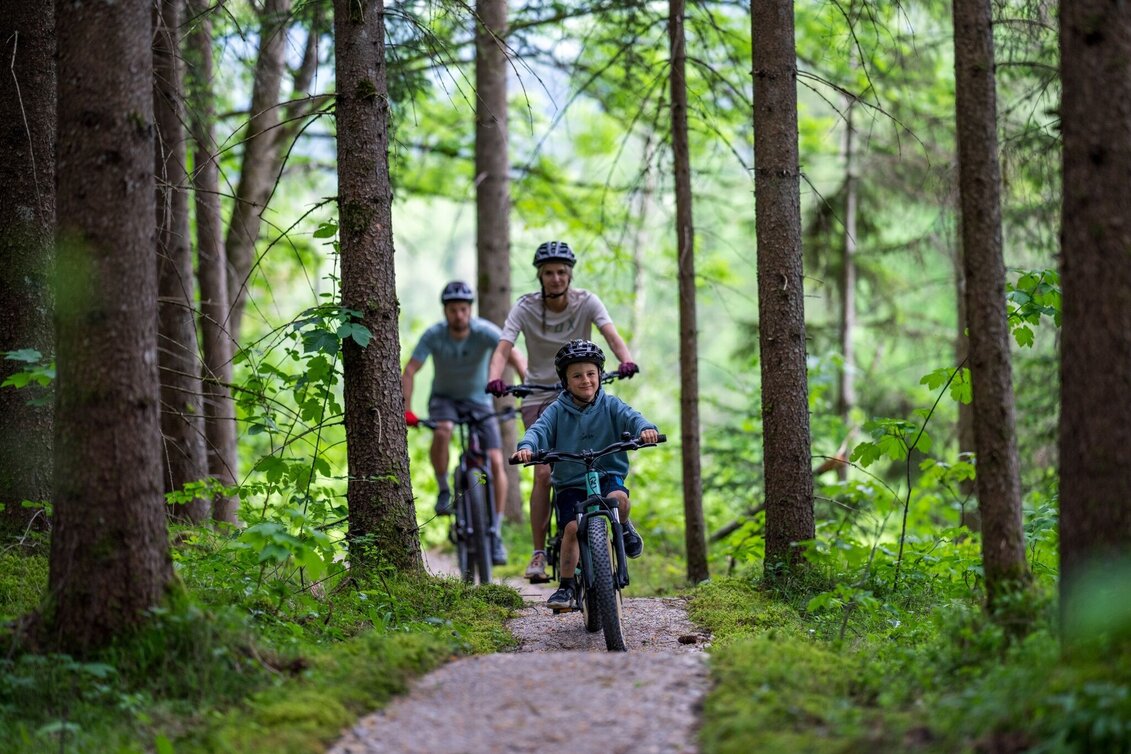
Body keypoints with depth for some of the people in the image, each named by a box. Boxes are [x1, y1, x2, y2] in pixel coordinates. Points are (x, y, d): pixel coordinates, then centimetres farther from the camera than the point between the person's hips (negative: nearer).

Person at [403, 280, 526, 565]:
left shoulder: (485, 331, -23)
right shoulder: (434, 335, -21)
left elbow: (514, 355, -34)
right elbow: (409, 372, -23)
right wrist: (406, 410, -35)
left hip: (478, 400, 0)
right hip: (444, 397, 0)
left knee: (496, 462, -14)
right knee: (442, 431, -36)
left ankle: (496, 533, -5)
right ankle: (443, 491, -12)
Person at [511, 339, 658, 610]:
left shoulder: (610, 405, 3)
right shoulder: (557, 410, 2)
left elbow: (631, 417, -13)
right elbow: (540, 430, -12)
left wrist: (645, 428, -37)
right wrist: (526, 446, -36)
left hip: (608, 476, 0)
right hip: (570, 484, 0)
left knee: (618, 498, -33)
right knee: (572, 526, -21)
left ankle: (624, 527, 3)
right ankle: (566, 587, -7)